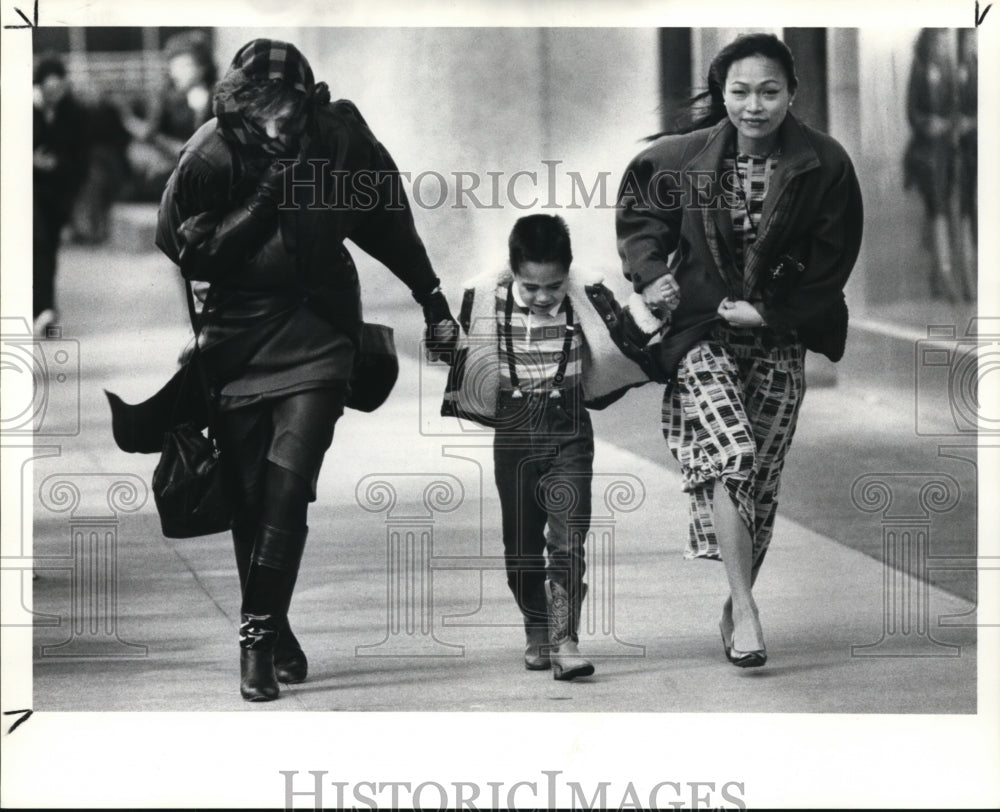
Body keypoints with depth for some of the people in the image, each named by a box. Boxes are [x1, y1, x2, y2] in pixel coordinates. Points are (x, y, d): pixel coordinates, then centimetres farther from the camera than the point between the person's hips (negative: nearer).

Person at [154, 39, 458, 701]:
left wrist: (430, 293, 18)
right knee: (250, 492, 2)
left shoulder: (342, 135, -7)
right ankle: (271, 631, 17)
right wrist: (264, 200, -21)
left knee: (289, 477, -15)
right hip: (240, 335, 0)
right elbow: (188, 253, -11)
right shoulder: (211, 155, -12)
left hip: (318, 329, 0)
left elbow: (387, 220, 9)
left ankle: (260, 633, -9)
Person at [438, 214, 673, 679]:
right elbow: (454, 354, 6)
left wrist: (647, 310, -21)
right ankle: (537, 633, 28)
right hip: (513, 436, 2)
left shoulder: (588, 299, -9)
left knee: (568, 536, -13)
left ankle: (564, 641, -16)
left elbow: (626, 344, -6)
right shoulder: (485, 301, -6)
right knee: (520, 542, 10)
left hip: (568, 435, -2)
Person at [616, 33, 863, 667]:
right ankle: (745, 608, -21)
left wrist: (768, 312, -10)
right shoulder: (683, 157, -6)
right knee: (729, 452, -21)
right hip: (701, 332, -1)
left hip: (779, 339, 2)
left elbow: (834, 259, -4)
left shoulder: (825, 165, -8)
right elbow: (637, 211, 11)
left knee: (762, 478, 5)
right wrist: (649, 273, -6)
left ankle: (737, 603, 20)